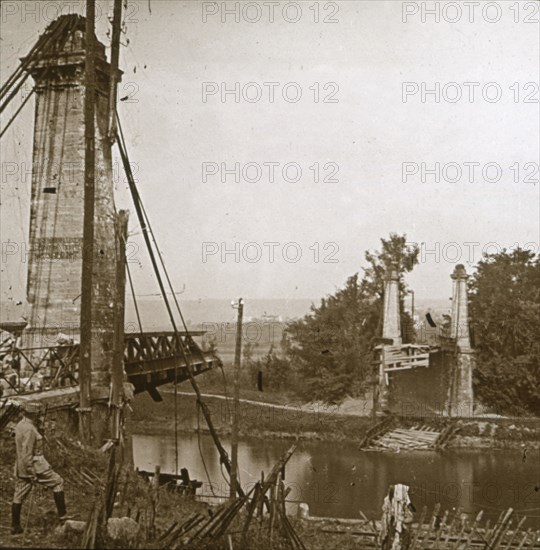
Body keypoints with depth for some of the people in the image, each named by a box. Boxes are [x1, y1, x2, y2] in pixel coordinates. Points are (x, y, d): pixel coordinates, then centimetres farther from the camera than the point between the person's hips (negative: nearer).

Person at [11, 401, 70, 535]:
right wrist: (31, 473, -21)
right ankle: (62, 515, 5)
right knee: (57, 482, 3)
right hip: (35, 465, -9)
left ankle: (15, 526, 15)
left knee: (19, 495, 10)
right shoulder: (29, 429, -20)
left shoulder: (20, 425, 10)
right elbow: (26, 453, -23)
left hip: (20, 467, 9)